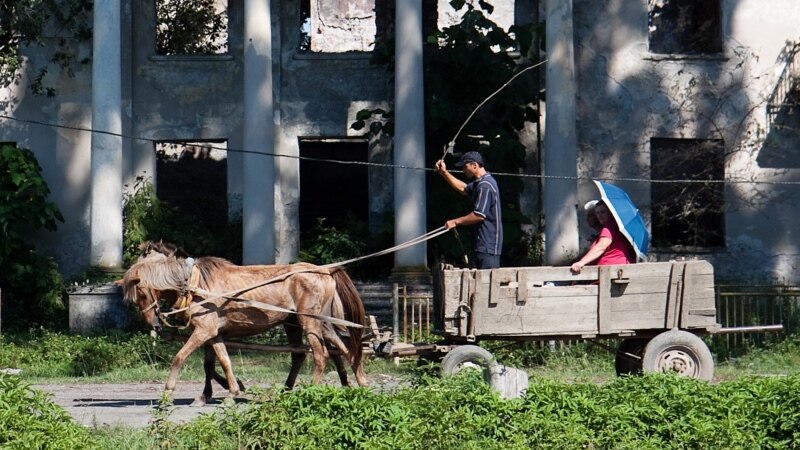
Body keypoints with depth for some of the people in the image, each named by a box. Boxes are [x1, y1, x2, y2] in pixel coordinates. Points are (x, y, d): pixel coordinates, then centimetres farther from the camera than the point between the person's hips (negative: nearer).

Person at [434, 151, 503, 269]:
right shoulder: (479, 183, 16)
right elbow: (463, 188, 33)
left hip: (488, 245, -11)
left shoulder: (485, 186, -18)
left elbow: (479, 215, -22)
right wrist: (444, 173, 26)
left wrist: (456, 222, -12)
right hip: (484, 243, 11)